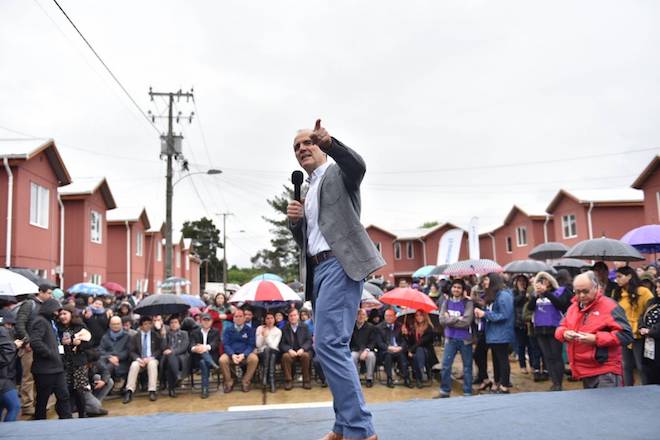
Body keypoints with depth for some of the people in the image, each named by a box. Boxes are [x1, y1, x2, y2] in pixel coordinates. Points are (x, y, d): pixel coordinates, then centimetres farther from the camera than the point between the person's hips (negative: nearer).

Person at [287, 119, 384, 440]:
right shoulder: (308, 191, 26)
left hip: (340, 264, -9)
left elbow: (358, 165, -22)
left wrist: (329, 142, -40)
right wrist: (294, 220, 3)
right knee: (331, 347, 9)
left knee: (328, 344, -19)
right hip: (317, 270, 9)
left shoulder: (339, 172, 4)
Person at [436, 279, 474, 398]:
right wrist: (457, 319, -15)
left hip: (465, 339, -3)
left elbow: (467, 321, -17)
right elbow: (442, 320, -6)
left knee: (467, 367, 7)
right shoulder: (446, 302, 5)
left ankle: (468, 392, 18)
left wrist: (450, 320, -11)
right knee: (445, 366, 4)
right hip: (450, 339, 3)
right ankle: (445, 391, 17)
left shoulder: (468, 303, -6)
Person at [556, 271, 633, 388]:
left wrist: (596, 339, -23)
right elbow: (560, 328, 19)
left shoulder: (609, 306, -10)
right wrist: (564, 333, -6)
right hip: (583, 370, 7)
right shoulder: (573, 307, 12)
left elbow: (626, 335, -16)